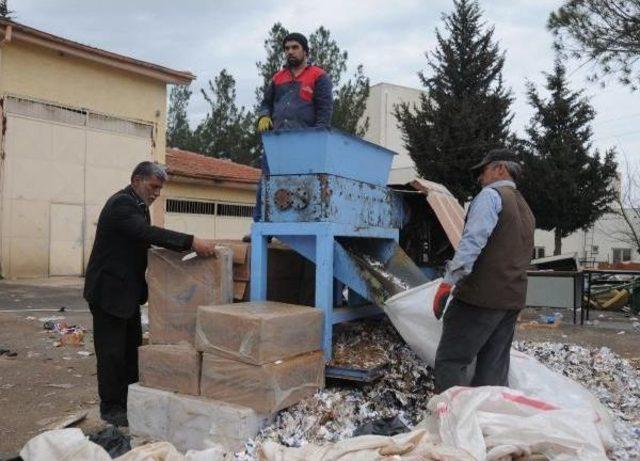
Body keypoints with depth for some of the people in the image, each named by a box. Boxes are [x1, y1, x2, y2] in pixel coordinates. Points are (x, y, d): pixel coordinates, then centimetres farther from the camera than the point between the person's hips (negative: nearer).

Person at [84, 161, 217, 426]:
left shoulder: (137, 205, 12)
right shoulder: (121, 204, -20)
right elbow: (148, 233, -35)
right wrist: (191, 242, -42)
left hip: (128, 291, 10)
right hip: (109, 291, -10)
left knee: (132, 348, 14)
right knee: (112, 352, 1)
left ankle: (131, 401, 25)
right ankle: (111, 407, 14)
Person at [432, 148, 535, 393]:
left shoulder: (491, 195, -4)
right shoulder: (525, 209, 25)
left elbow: (472, 241, -17)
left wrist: (448, 282, -19)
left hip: (481, 296, -9)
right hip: (512, 299, 9)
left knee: (450, 363, -7)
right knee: (494, 370, 9)